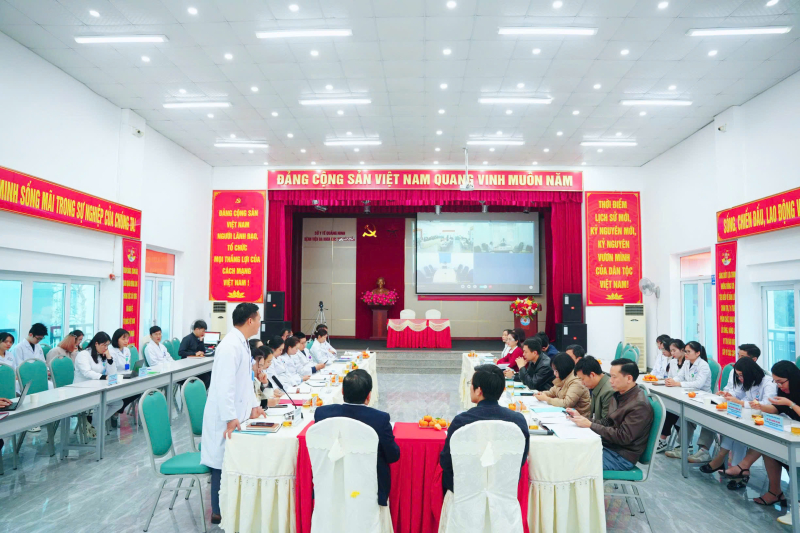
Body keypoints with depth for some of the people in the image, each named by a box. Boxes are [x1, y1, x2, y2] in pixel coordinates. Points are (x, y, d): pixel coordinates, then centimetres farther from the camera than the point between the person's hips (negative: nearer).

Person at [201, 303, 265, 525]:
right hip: (225, 417, -9)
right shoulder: (230, 346, -21)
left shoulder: (243, 343, 10)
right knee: (223, 463, 2)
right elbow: (224, 385, -26)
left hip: (237, 414, 9)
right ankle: (219, 512, 14)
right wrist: (230, 418, -27)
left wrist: (253, 405, 13)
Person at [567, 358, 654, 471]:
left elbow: (623, 437, -22)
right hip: (608, 445, 8)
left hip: (623, 456, -8)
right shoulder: (619, 395, 8)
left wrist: (590, 425, -21)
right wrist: (581, 418, -2)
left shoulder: (640, 406, -20)